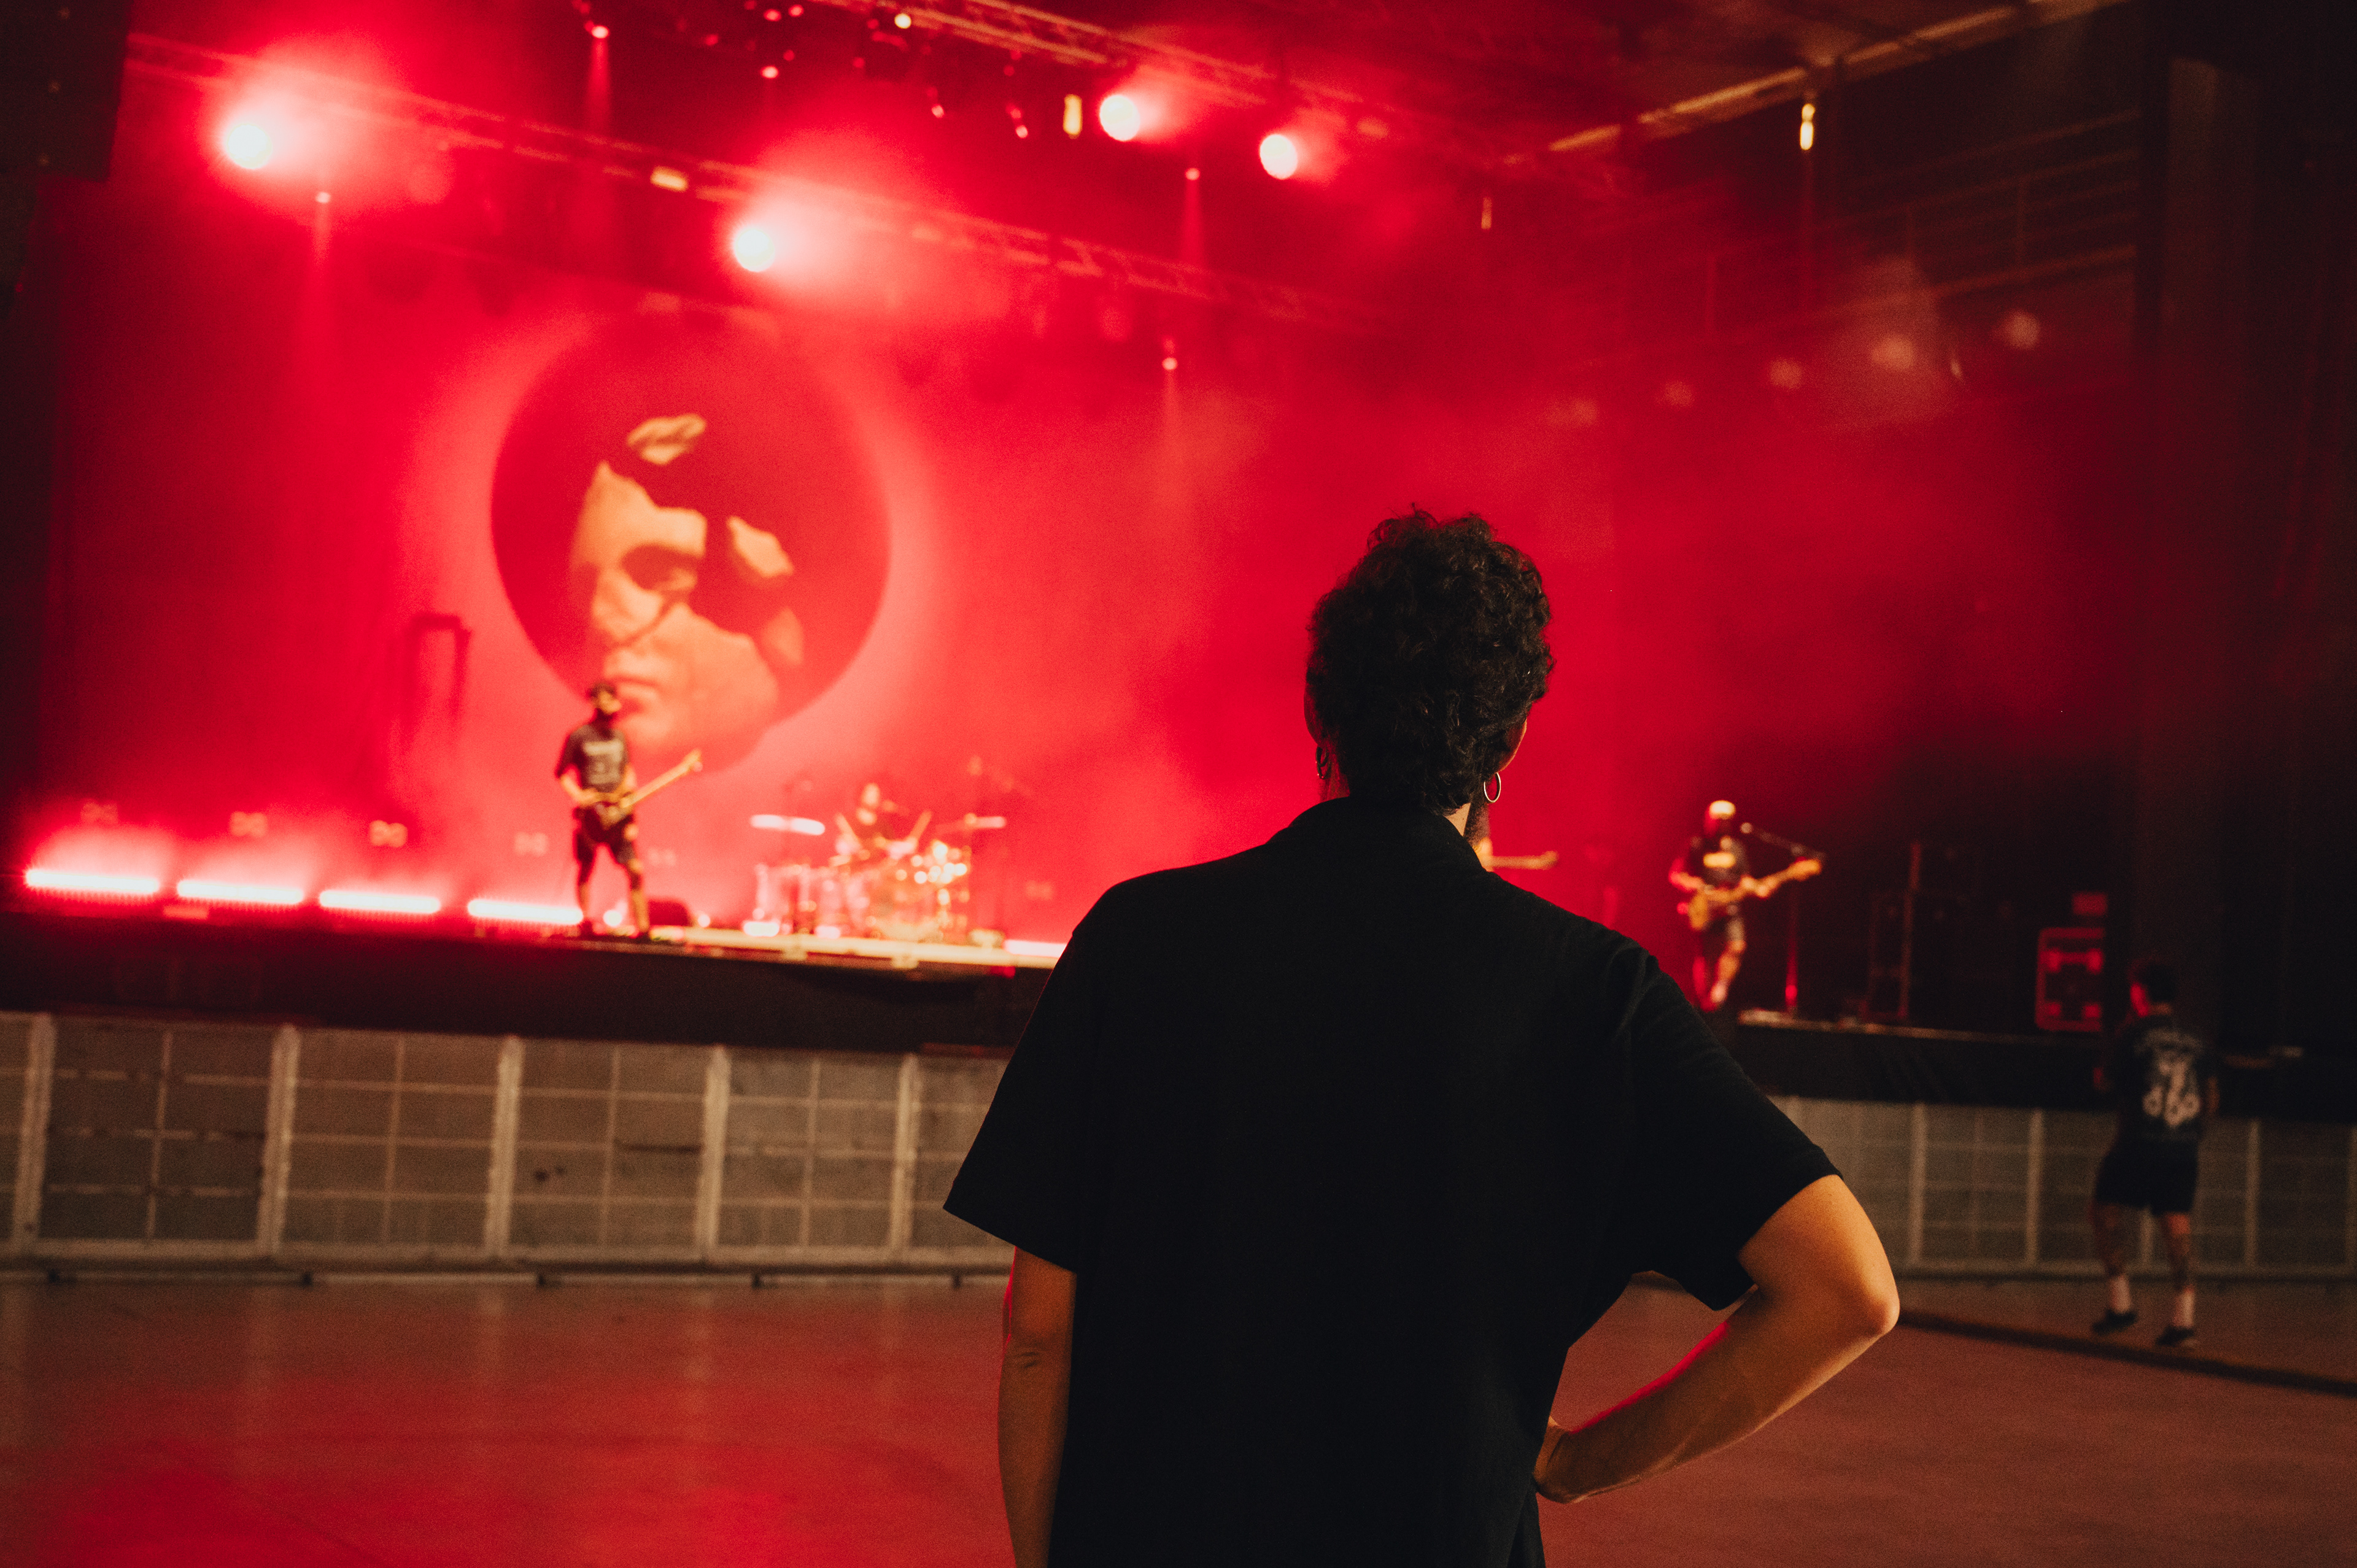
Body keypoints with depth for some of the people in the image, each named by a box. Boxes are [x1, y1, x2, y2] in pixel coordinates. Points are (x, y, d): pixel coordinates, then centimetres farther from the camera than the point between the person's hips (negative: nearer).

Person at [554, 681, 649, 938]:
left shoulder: (619, 737, 12)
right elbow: (561, 773, 0)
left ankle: (642, 927, -7)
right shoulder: (578, 736, -3)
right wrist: (578, 795, -14)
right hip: (590, 812, -3)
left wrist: (629, 783, 0)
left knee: (635, 869, -7)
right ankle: (585, 921, 22)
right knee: (585, 869, 7)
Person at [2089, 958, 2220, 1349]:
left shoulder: (2134, 1033, -5)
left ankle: (2120, 1302, 5)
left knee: (2103, 1216, 9)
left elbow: (2103, 1082, 5)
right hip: (2184, 1149, 5)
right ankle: (2182, 1319, -2)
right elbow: (2211, 1103, 15)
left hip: (2138, 1144, -5)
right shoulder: (2197, 1042, 11)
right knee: (2179, 1231, 5)